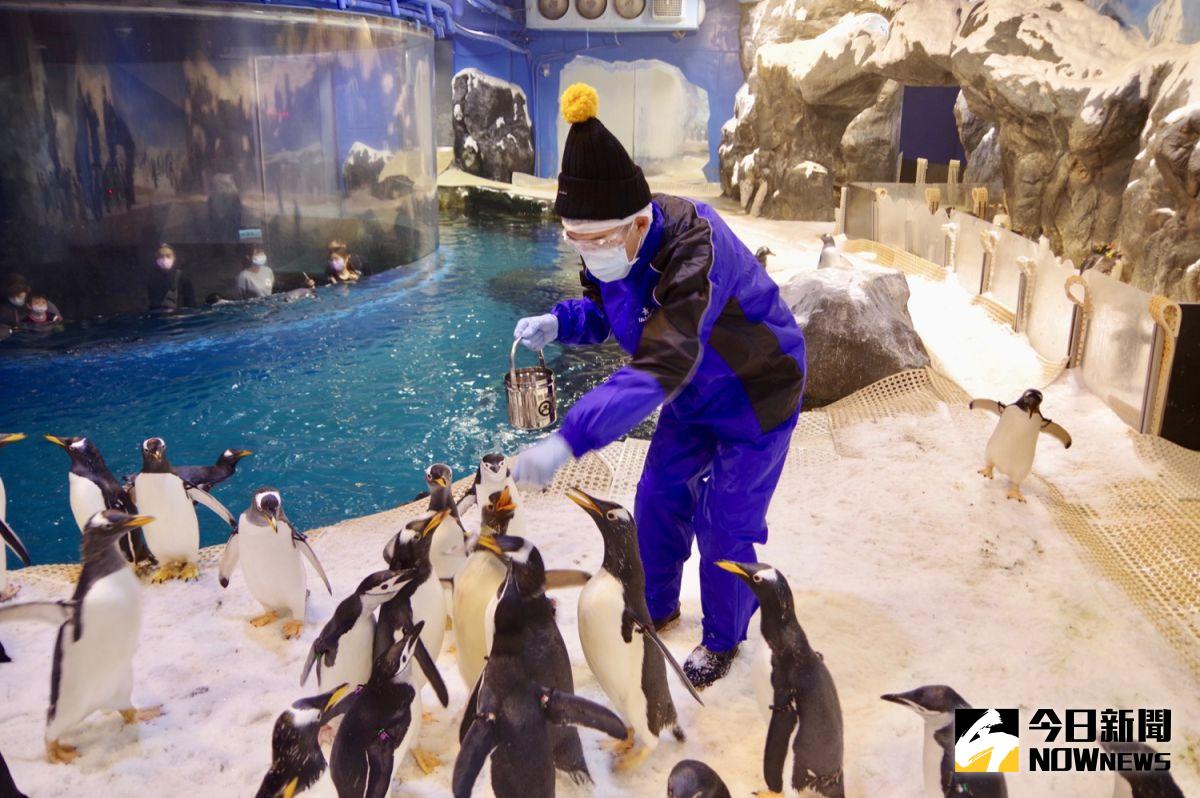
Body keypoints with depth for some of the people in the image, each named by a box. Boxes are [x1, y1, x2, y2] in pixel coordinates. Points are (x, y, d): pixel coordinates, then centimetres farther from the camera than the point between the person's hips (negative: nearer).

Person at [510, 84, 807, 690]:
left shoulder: (693, 250, -41)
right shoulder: (609, 248, -16)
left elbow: (661, 365, -53)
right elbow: (602, 311, 3)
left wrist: (569, 440, -61)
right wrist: (559, 322, -22)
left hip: (755, 395, -7)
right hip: (694, 395, 7)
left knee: (725, 527, 1)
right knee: (658, 499, 13)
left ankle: (723, 643, 26)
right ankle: (657, 610, 37)